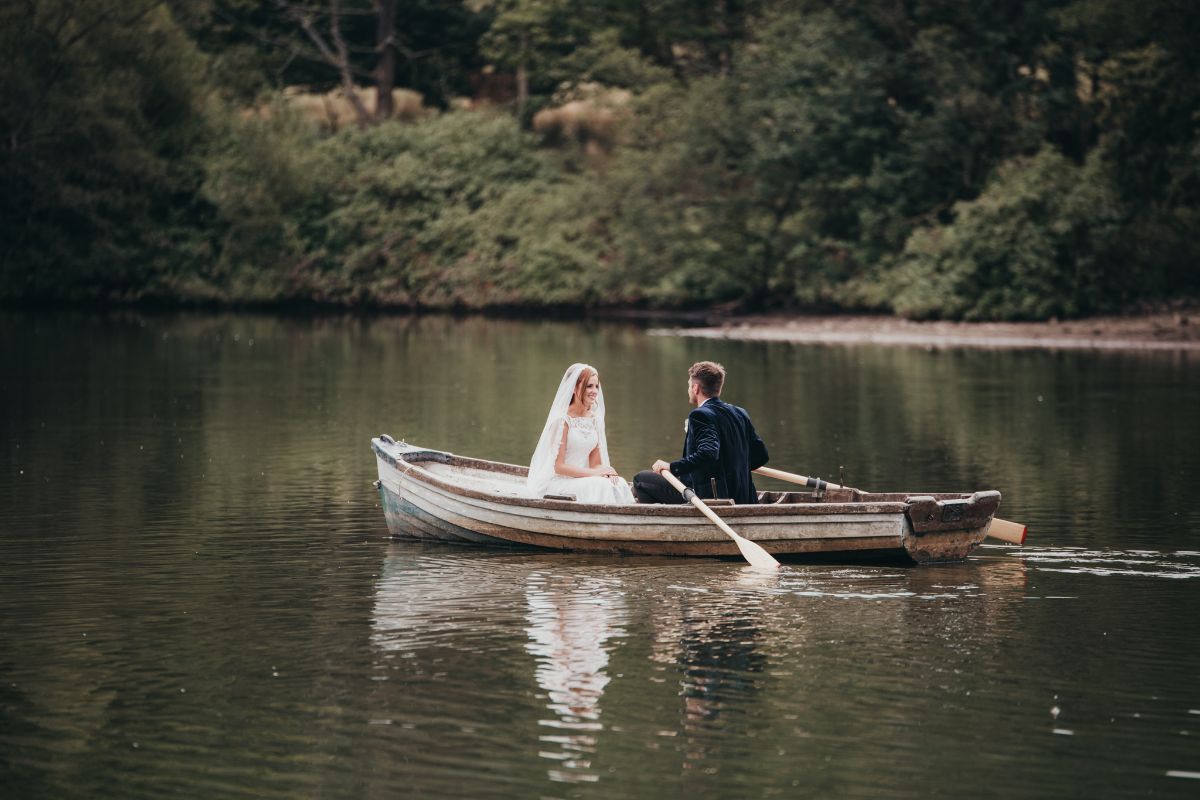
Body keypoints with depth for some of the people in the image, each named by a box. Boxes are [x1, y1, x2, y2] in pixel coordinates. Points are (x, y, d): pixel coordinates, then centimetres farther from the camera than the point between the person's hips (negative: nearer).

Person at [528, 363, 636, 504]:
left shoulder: (594, 420, 11)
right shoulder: (562, 420, -10)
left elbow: (596, 463, 13)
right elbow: (558, 466, -12)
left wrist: (606, 472, -11)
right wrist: (594, 472, -16)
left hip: (581, 480, 6)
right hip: (557, 482, -6)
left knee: (618, 484, -21)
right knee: (600, 486, -30)